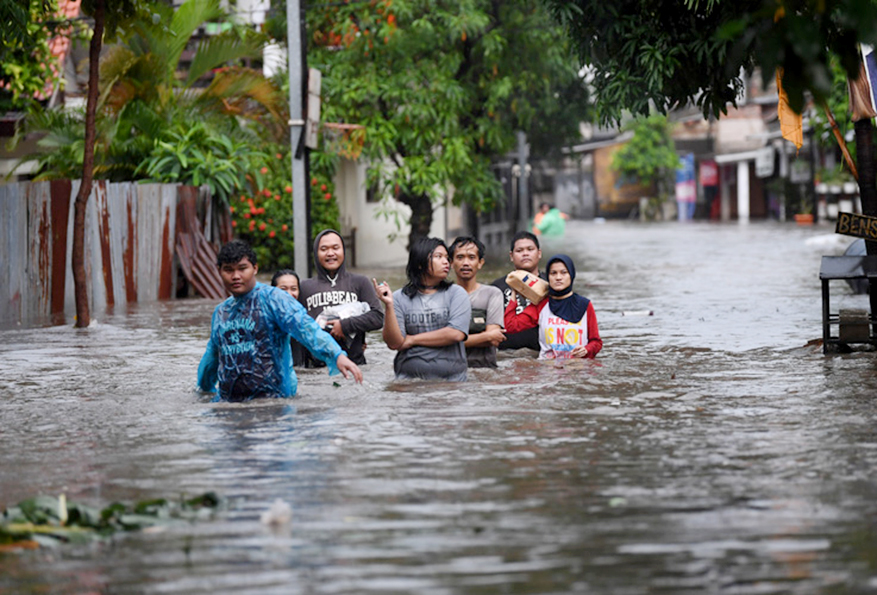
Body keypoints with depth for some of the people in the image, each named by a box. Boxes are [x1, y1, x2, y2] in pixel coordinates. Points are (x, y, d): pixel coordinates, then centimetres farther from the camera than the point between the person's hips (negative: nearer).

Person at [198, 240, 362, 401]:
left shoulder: (272, 298, -5)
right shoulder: (220, 312, 17)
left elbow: (306, 329, -20)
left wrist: (337, 355, -34)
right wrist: (203, 389, 43)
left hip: (273, 397, -6)